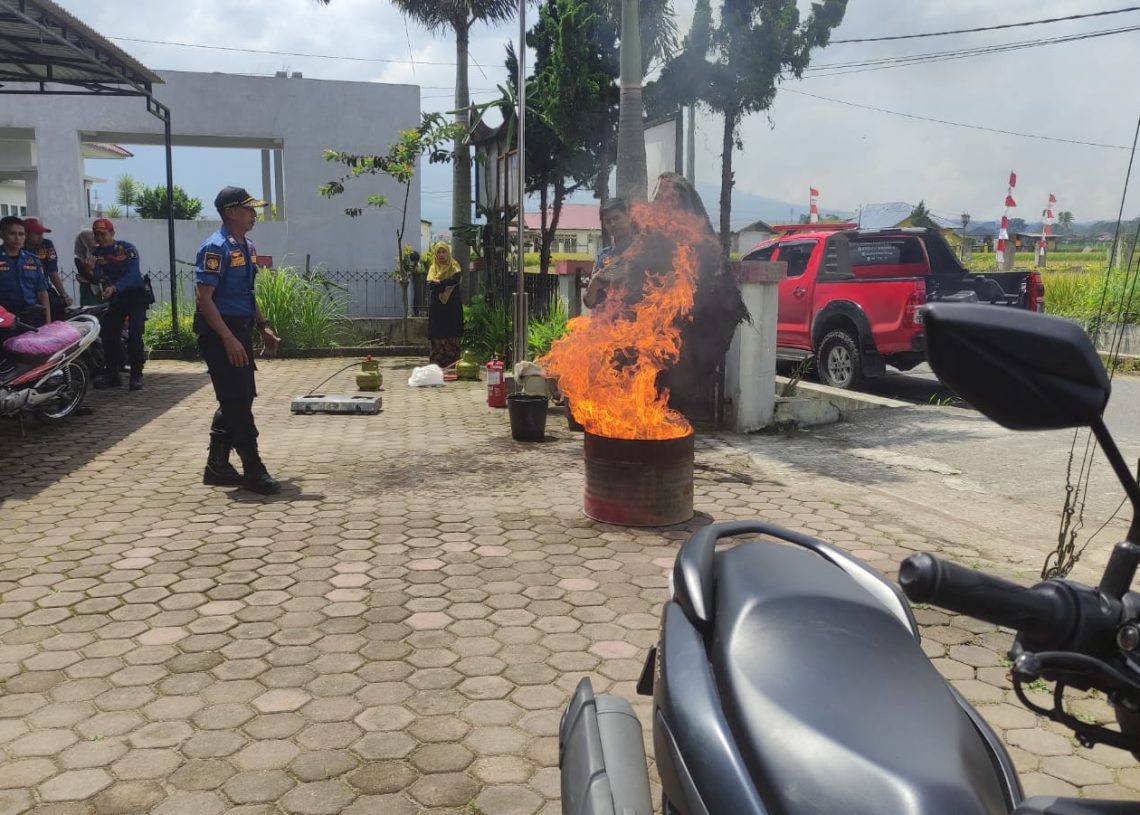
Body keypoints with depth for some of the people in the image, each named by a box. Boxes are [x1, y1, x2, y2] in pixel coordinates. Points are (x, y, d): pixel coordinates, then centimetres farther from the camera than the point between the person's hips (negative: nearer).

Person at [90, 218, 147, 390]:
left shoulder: (127, 248, -14)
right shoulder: (97, 253, 2)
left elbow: (133, 274, -25)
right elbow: (97, 277, -3)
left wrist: (114, 287, -39)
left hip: (136, 294, -5)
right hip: (116, 297, 5)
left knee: (134, 336, -15)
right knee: (108, 335, -3)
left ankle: (136, 376, -10)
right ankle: (111, 375, 7)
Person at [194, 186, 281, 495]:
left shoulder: (247, 247, 13)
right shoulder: (216, 248, -15)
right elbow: (204, 298, -20)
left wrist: (263, 326, 14)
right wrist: (228, 339, -24)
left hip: (240, 332, 10)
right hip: (220, 334, -10)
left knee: (236, 401, 14)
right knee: (238, 404, -6)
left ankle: (217, 465, 24)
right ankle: (253, 470, 0)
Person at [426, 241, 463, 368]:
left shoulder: (454, 266, 8)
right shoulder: (432, 268, 11)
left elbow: (455, 280, -12)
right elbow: (430, 285, -5)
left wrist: (439, 283, -11)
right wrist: (447, 283, -14)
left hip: (452, 307, -1)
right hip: (437, 308, 1)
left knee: (452, 336, -5)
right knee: (437, 337, -4)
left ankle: (452, 362, -3)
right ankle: (437, 362, -2)